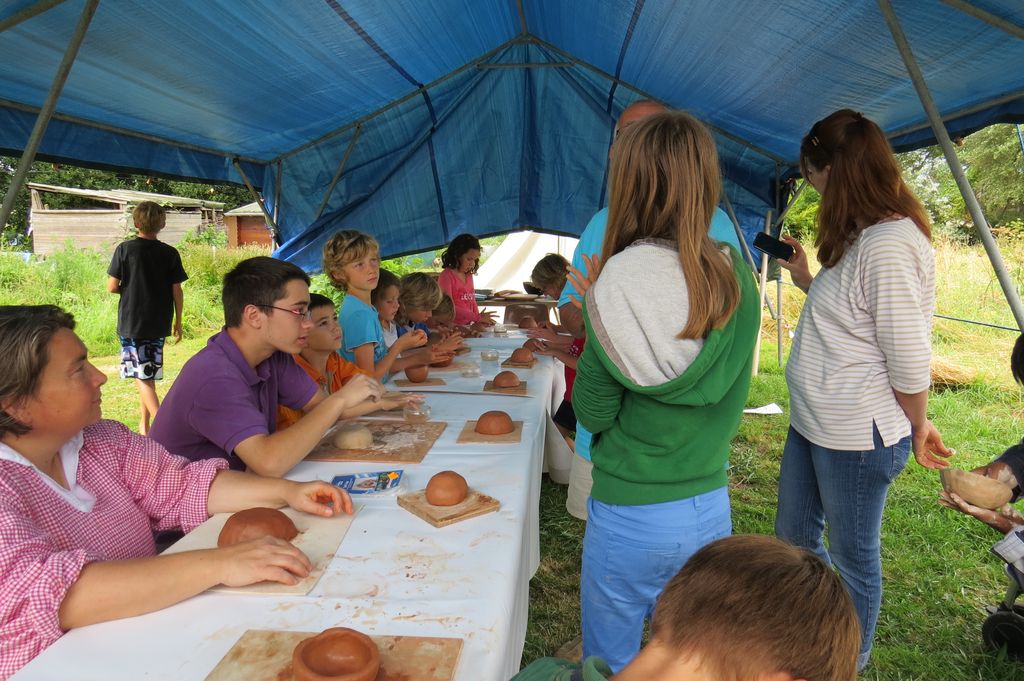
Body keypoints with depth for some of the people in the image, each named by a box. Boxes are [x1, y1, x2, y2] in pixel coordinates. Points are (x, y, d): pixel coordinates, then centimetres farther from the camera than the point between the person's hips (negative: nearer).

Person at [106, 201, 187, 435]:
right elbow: (177, 291, 0)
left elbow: (112, 287, -6)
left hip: (131, 322, -3)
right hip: (159, 324, 3)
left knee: (141, 375, -2)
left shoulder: (125, 249, -6)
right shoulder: (170, 253, -1)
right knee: (149, 374, 15)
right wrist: (178, 321, 11)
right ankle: (143, 425, 22)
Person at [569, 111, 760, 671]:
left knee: (611, 665, 18)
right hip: (711, 507, 5)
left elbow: (593, 413, -12)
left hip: (631, 515, -5)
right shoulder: (736, 275, -4)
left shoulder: (625, 280, -20)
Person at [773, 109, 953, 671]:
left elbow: (910, 360, -22)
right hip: (812, 424, 10)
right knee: (793, 539, 23)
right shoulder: (860, 238, 8)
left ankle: (849, 664, 37)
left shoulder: (889, 245, -24)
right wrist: (805, 279, 8)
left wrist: (917, 427, -7)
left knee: (852, 558, 13)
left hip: (857, 437, -10)